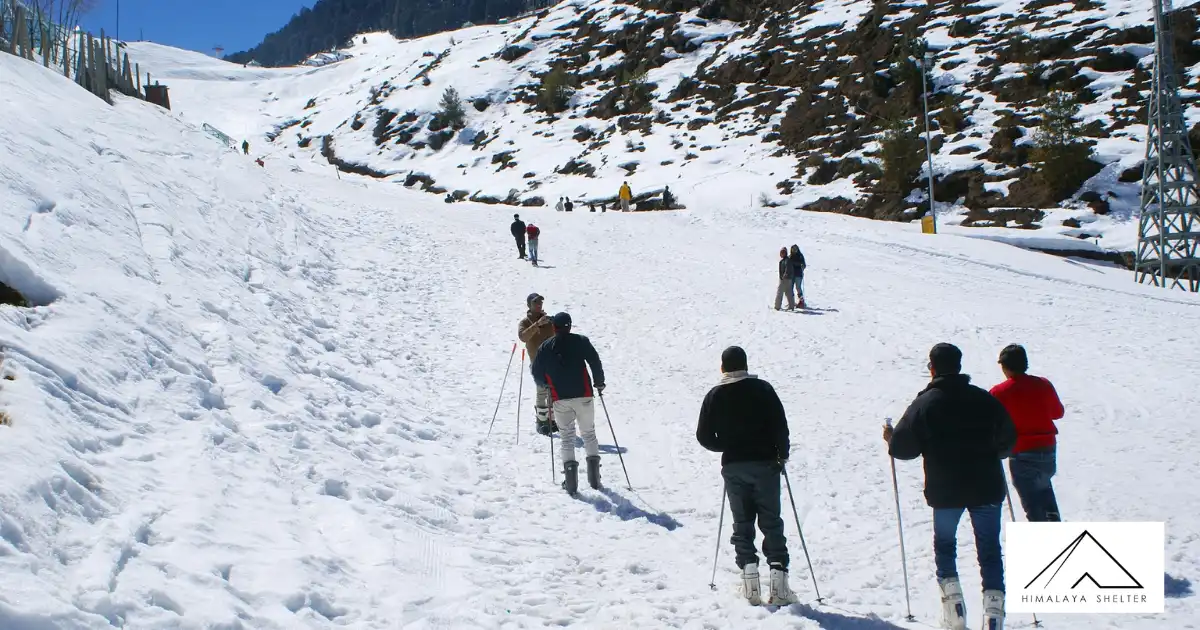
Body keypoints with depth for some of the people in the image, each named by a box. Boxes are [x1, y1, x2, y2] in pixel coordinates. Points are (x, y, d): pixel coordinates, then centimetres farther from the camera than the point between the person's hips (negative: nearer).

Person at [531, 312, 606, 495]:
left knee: (566, 436, 9)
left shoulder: (545, 347, 3)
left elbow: (537, 374, 6)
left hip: (560, 399, 0)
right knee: (589, 433, 13)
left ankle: (571, 481, -3)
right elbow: (595, 362, -6)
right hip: (583, 396, 0)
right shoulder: (581, 341, -1)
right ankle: (594, 477, 8)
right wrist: (599, 383, 8)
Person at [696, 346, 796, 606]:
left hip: (733, 467, 1)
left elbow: (704, 436, 0)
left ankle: (750, 579, -1)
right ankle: (778, 579, -4)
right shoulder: (763, 389, -3)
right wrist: (782, 454, 5)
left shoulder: (715, 395, 2)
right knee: (771, 523, 4)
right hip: (765, 463, -1)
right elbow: (780, 426, -9)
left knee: (742, 524, 9)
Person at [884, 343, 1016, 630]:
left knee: (944, 544, 17)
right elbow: (1008, 441, 9)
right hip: (986, 488, 1)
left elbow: (902, 448, -7)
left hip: (945, 490, -1)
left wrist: (890, 438, 15)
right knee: (990, 549, 8)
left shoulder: (924, 404, -6)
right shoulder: (985, 400, 1)